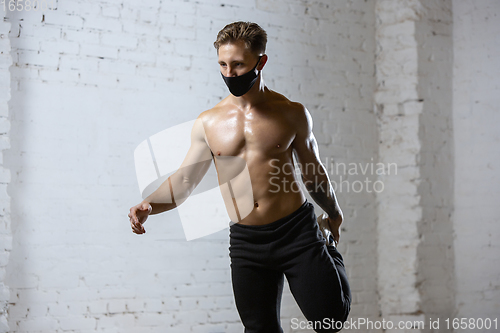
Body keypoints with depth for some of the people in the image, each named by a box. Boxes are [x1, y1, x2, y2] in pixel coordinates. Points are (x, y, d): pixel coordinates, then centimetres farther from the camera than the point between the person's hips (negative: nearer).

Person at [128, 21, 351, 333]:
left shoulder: (291, 113, -1)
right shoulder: (208, 123, 3)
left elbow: (313, 171, 12)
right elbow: (184, 180, 5)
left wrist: (334, 214, 23)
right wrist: (148, 205, -13)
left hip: (297, 229, -2)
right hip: (246, 239, 2)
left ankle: (331, 256, 29)